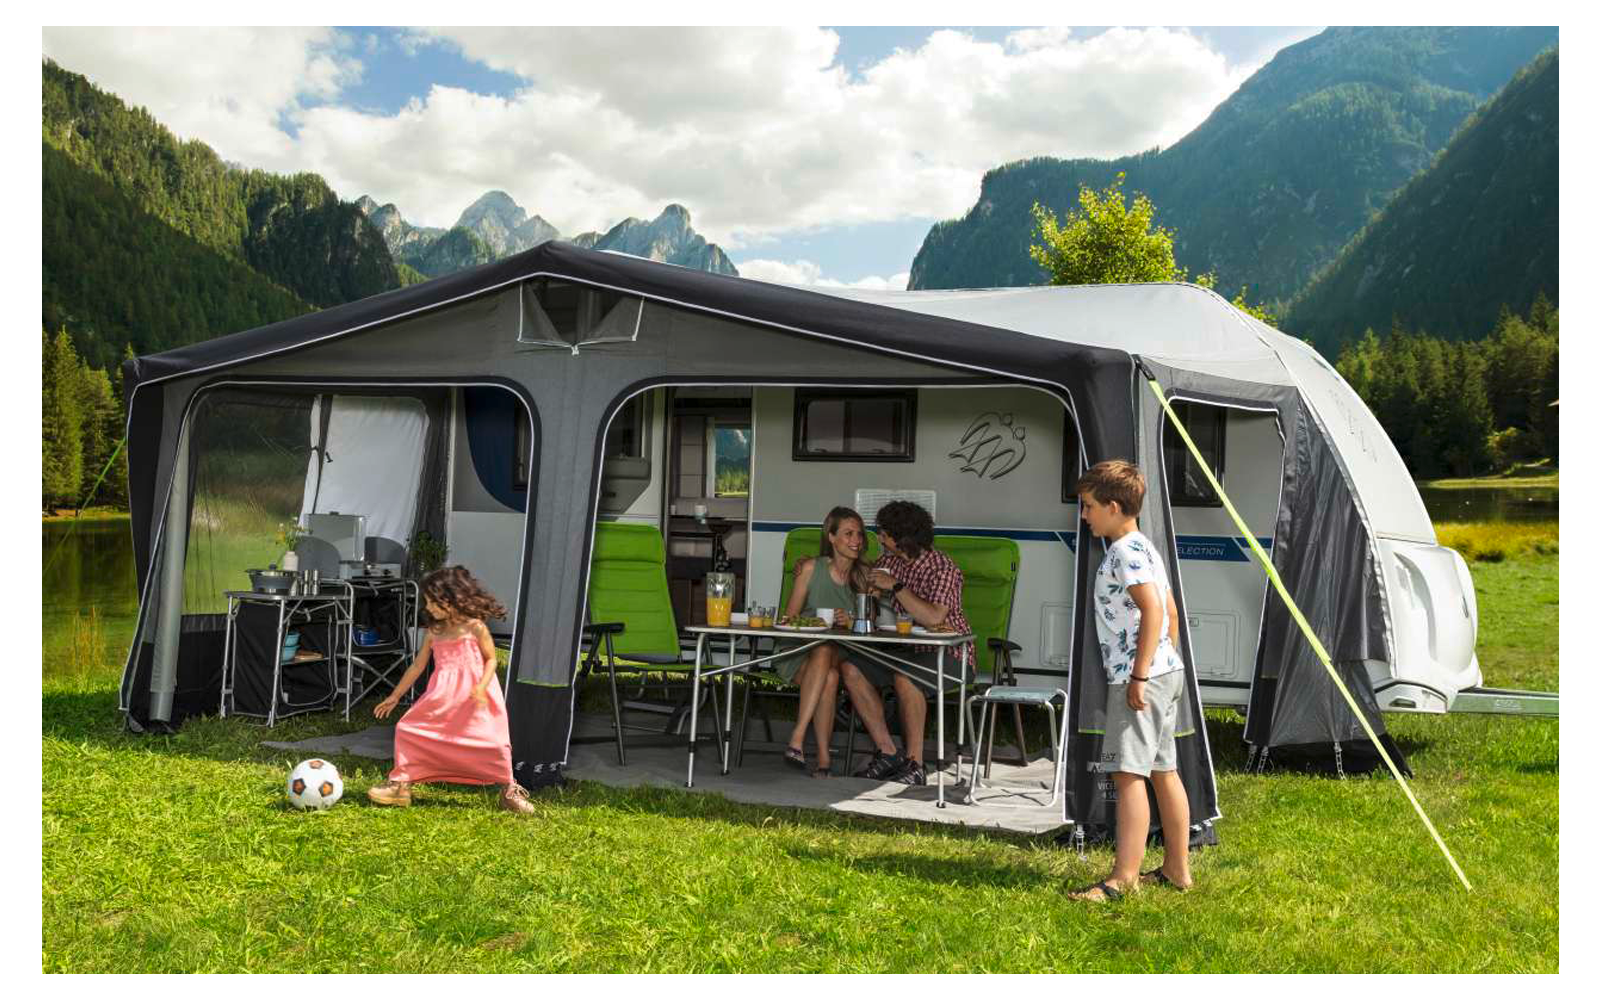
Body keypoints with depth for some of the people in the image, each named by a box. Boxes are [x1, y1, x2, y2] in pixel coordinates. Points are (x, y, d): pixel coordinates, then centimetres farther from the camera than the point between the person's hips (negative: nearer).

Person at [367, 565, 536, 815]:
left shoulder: (474, 627, -6)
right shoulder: (434, 632, 9)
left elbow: (491, 659, -3)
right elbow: (417, 666, 16)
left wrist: (481, 687, -20)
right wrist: (395, 696, 19)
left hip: (474, 697, -5)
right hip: (442, 696, 5)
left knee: (492, 742, -11)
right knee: (408, 729, -3)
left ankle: (509, 792, 9)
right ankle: (400, 785, 7)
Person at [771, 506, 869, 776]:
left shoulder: (863, 576, 7)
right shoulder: (811, 568, 2)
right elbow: (789, 618, 3)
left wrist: (851, 622, -15)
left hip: (842, 654, 1)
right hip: (799, 654, -1)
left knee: (825, 653, -35)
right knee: (829, 676, -35)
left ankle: (797, 739, -36)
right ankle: (823, 756, -34)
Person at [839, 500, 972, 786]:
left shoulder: (943, 569, -16)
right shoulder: (888, 561, 7)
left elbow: (933, 617, -32)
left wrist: (896, 586, -25)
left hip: (949, 655, -7)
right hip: (906, 650, 8)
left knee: (904, 676, -36)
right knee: (850, 669, -13)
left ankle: (915, 765, -24)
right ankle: (888, 754, -9)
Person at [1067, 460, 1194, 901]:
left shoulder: (1126, 551, -14)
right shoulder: (1145, 548, 18)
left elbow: (1153, 609, -24)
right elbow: (1170, 611, 22)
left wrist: (1139, 675, -24)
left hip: (1140, 678, -11)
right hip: (1165, 672, 11)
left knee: (1129, 772, -11)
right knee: (1163, 770, 15)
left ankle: (1124, 877, -12)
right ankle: (1177, 868, 23)